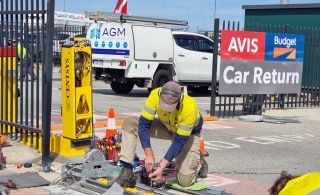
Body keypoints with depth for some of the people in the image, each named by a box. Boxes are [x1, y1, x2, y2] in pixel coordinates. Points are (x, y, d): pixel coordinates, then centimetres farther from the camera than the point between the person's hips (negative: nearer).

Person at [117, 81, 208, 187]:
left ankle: (198, 160, 20)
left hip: (189, 132, -3)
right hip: (166, 127, 4)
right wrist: (149, 155, -32)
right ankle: (127, 170, -16)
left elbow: (180, 141, -33)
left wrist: (162, 167, -35)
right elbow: (144, 124, -27)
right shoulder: (155, 95, -32)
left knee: (185, 181, -14)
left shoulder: (190, 108, -39)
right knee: (129, 124, -18)